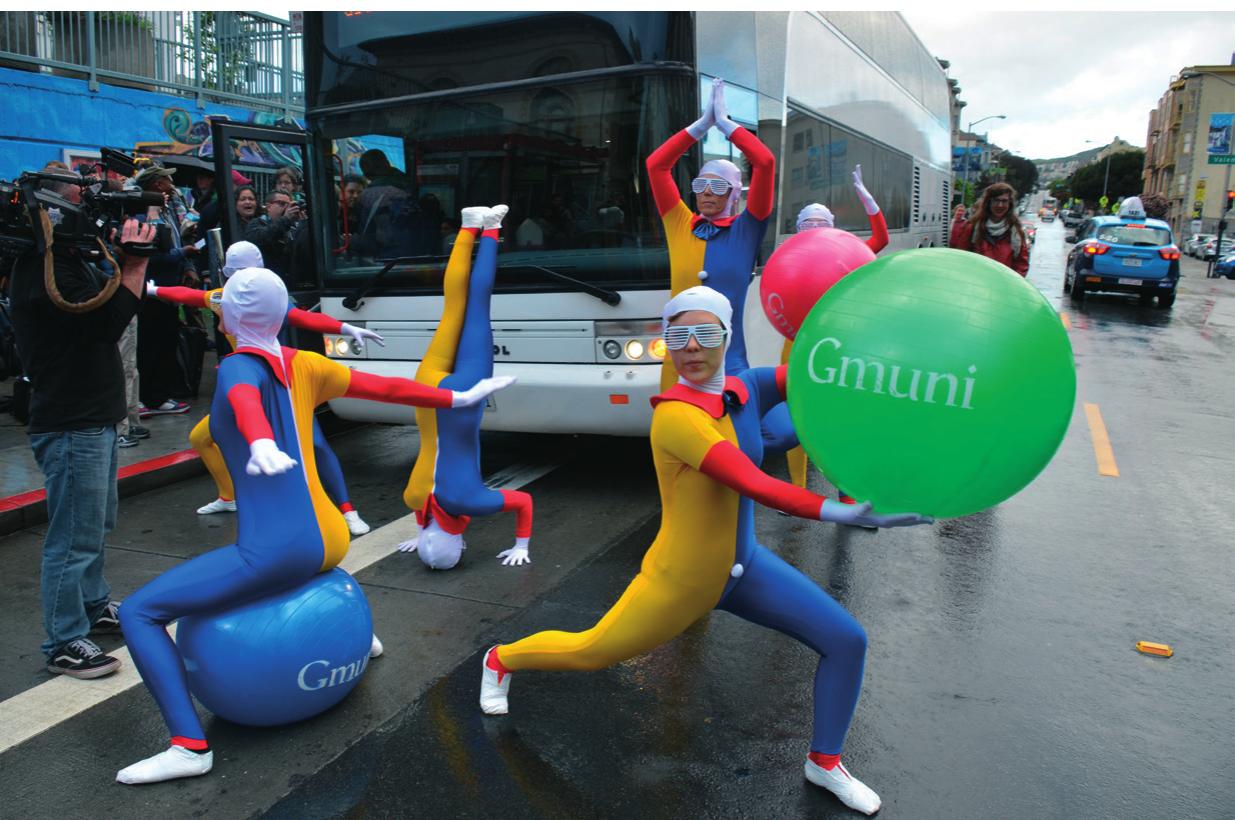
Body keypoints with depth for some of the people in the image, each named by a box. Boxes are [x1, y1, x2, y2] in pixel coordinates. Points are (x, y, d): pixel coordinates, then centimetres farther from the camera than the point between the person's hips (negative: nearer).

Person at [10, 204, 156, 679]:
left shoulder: (67, 260, 13)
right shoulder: (43, 269, -19)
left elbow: (111, 301, 14)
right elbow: (106, 322, -28)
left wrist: (130, 261, 0)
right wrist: (133, 264, -21)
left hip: (93, 419, 11)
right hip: (71, 426, -11)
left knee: (95, 524, 23)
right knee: (74, 536, -3)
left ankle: (95, 608, 40)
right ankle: (64, 644, 8)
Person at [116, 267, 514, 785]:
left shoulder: (239, 367, -8)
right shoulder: (303, 366, 10)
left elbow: (245, 402, -33)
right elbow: (386, 388, 15)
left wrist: (261, 444, -55)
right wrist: (457, 398, 26)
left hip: (277, 552, -8)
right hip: (329, 541, 8)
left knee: (137, 612, -1)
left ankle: (190, 747, -6)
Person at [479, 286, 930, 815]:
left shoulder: (745, 388, -6)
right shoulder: (676, 415, -29)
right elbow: (756, 487, -38)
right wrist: (848, 514, -43)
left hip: (744, 564, 6)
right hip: (679, 581, -6)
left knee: (846, 641, 3)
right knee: (588, 653, 13)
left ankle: (824, 762, 27)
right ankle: (500, 660, 45)